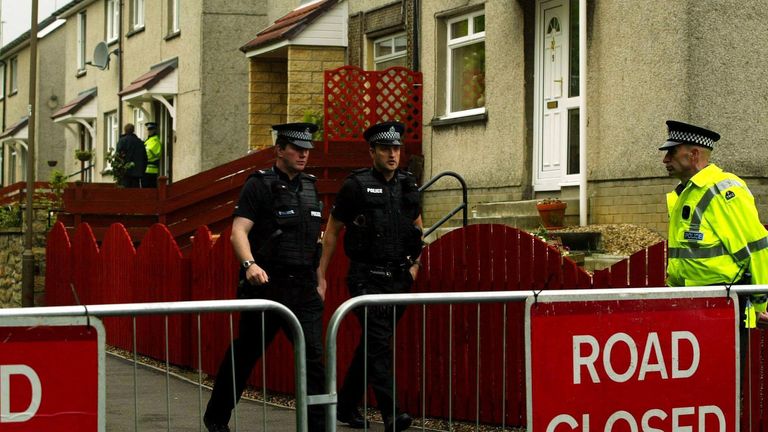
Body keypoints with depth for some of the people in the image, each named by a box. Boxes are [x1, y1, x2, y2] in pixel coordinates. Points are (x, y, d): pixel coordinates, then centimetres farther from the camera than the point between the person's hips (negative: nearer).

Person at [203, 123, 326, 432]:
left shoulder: (310, 186, 14)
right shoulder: (259, 185, -6)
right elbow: (239, 232, -16)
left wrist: (317, 281, 18)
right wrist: (250, 264, -33)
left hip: (304, 289, 5)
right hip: (266, 286, -5)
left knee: (314, 357, -6)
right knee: (243, 356, 9)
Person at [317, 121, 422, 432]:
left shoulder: (408, 185, 10)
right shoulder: (356, 185, -6)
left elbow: (417, 225, 26)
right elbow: (332, 231, 1)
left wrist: (415, 263, 15)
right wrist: (321, 275, -1)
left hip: (398, 278, 6)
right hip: (367, 278, -6)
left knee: (371, 345, 12)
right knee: (379, 344, -13)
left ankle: (346, 406, 24)